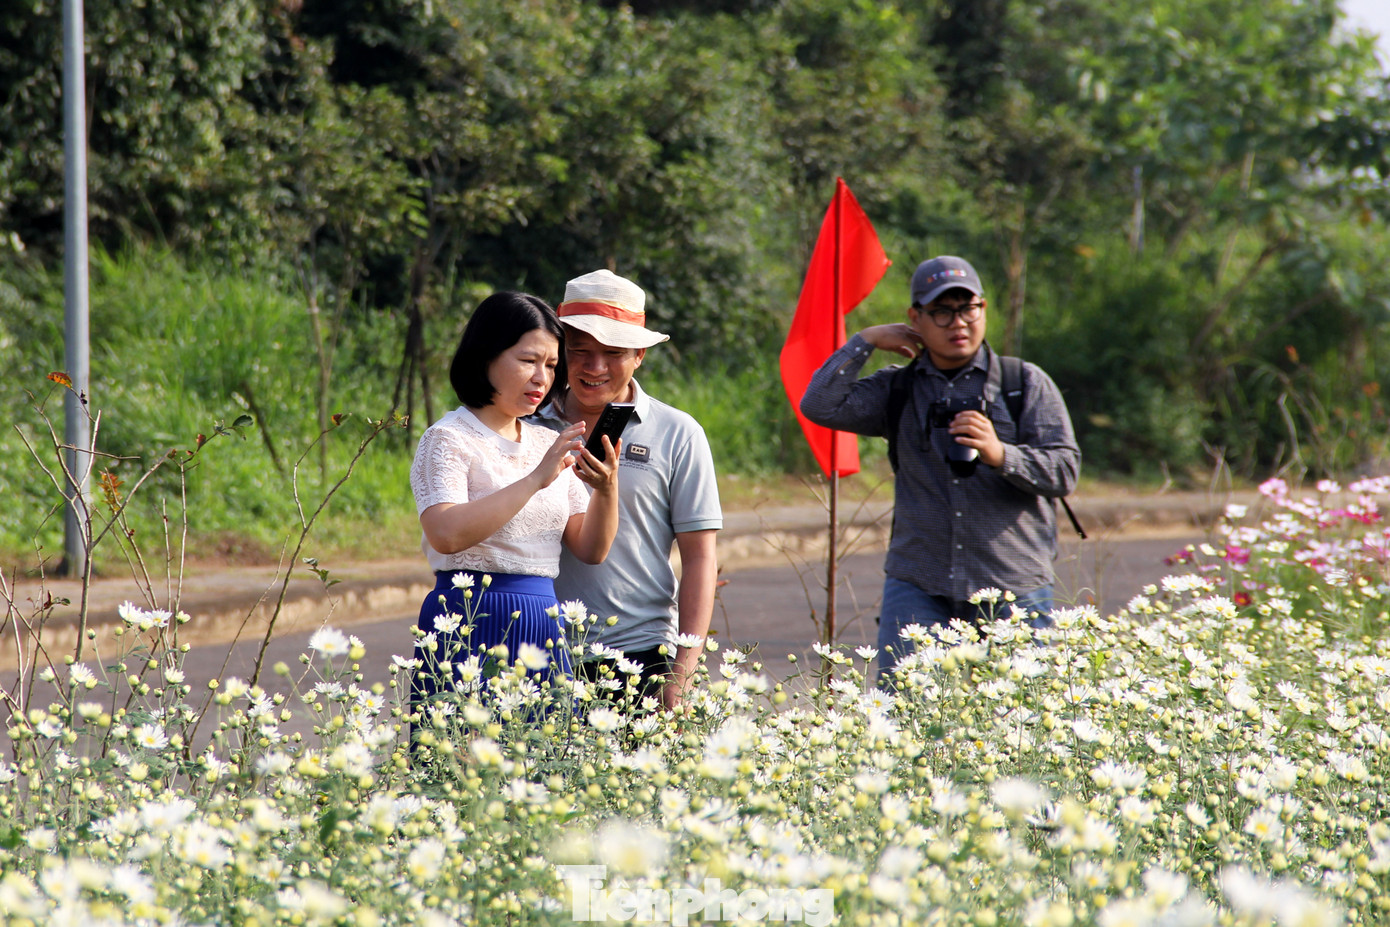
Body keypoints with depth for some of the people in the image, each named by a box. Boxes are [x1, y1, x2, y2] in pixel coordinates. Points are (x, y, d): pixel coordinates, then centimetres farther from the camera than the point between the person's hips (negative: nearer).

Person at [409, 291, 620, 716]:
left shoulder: (550, 445, 16)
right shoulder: (449, 439, -4)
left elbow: (590, 549, 12)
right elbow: (446, 533, -22)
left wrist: (607, 489, -8)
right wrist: (536, 480, -22)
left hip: (544, 629, 6)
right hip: (471, 628, -6)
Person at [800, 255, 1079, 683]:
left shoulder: (1026, 384, 5)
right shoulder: (898, 391, 11)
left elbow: (1065, 471, -4)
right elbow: (820, 406, -1)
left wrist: (1001, 455, -21)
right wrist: (865, 341, 0)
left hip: (1013, 589, -1)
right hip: (918, 587, 1)